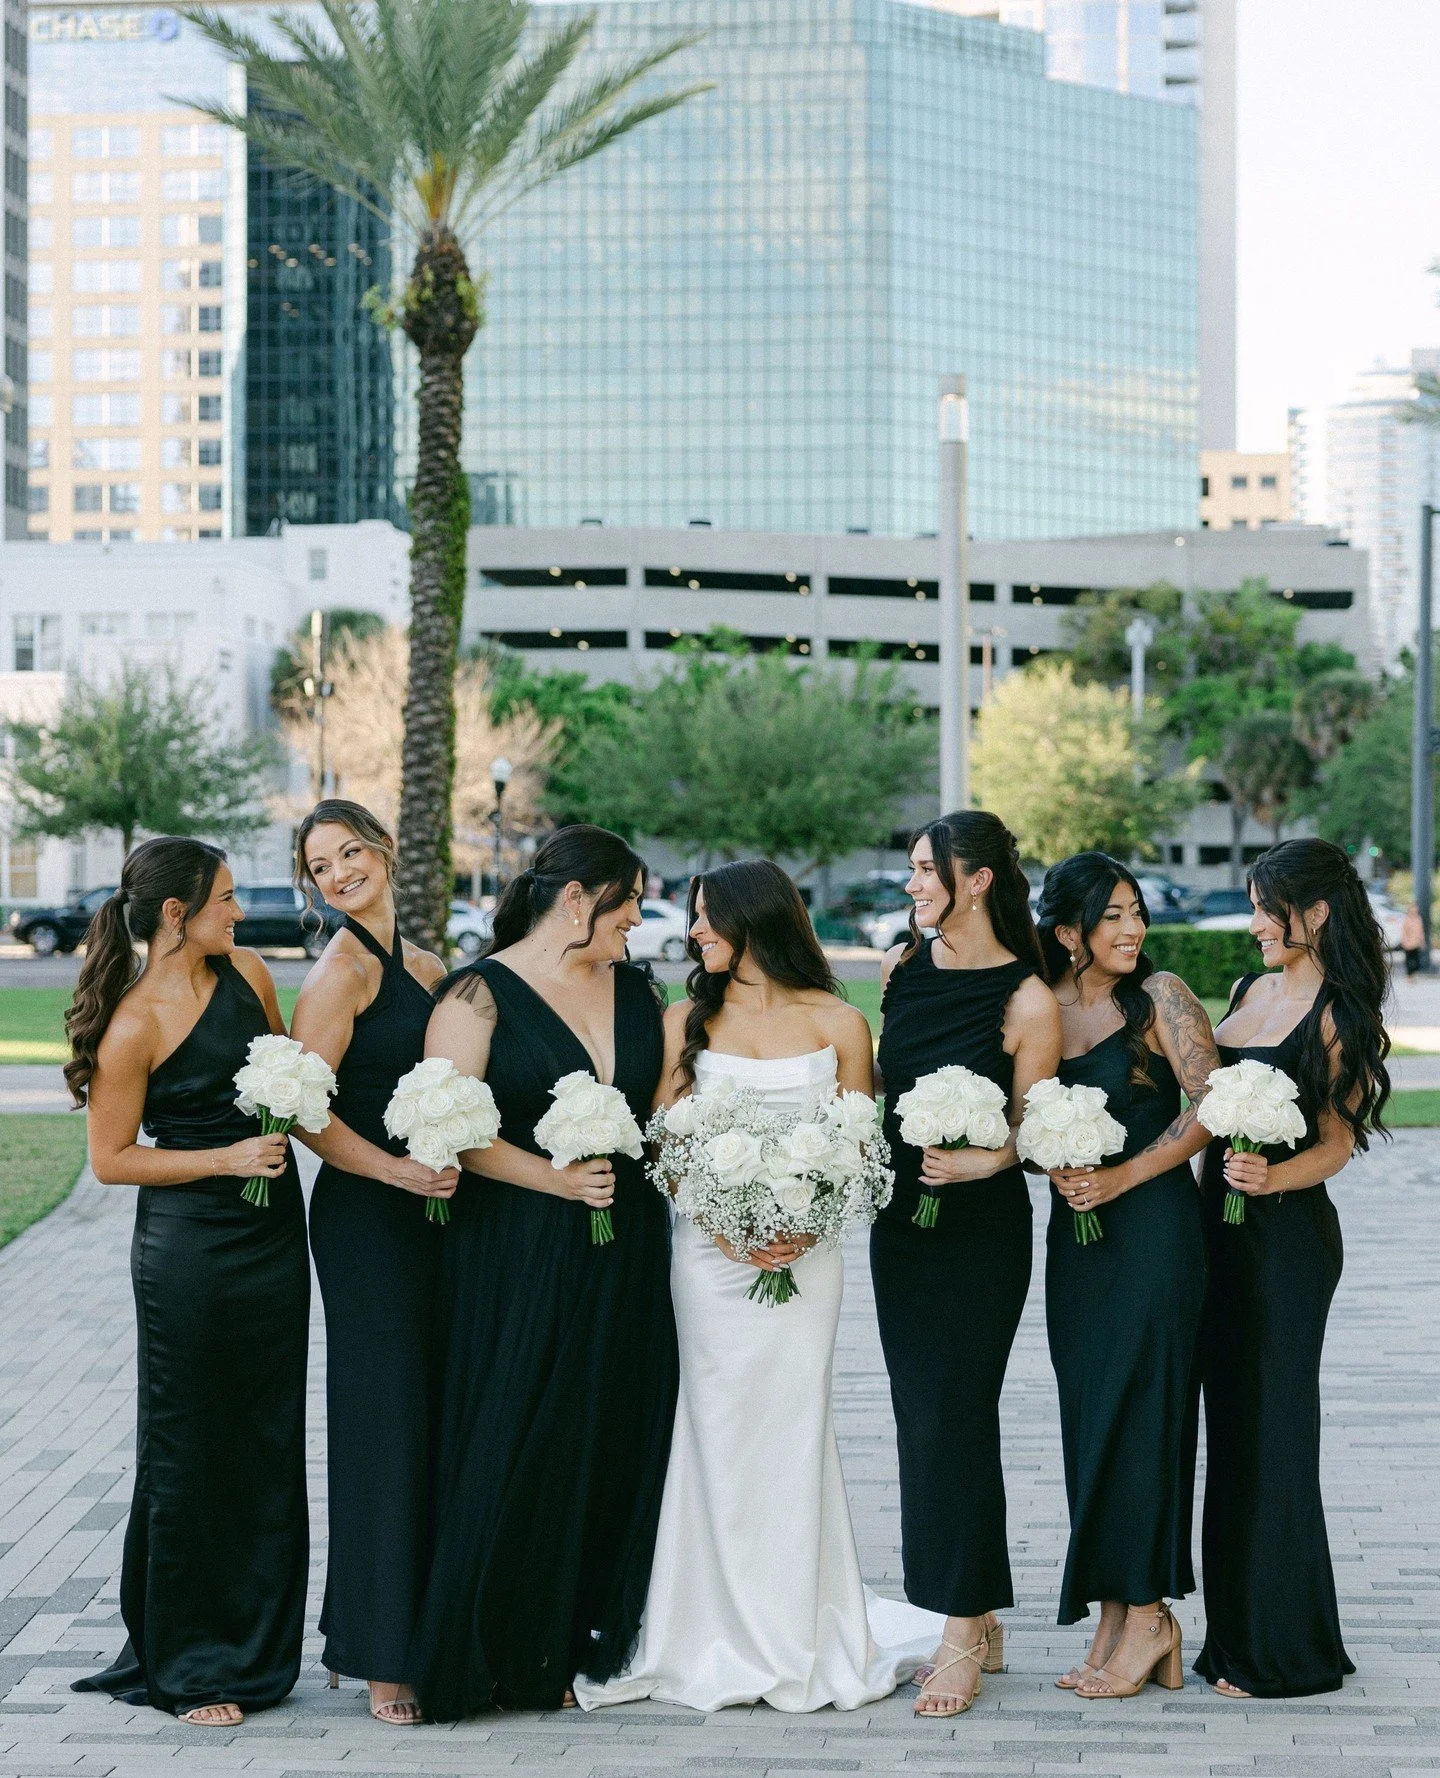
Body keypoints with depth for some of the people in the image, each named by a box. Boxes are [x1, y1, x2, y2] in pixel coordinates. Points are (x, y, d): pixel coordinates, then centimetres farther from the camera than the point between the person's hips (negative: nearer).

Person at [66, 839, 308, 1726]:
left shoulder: (248, 973, 3)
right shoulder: (135, 1026, -15)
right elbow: (111, 1158, -11)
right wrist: (226, 1159, -17)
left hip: (273, 1234, 6)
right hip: (189, 1247, -6)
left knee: (269, 1444, 11)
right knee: (191, 1452, 3)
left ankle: (257, 1647, 24)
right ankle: (189, 1666, 15)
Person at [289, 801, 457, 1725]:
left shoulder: (421, 965, 15)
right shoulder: (342, 972, -9)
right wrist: (397, 1169, -24)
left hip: (428, 1210, 8)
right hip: (366, 1219, -8)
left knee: (431, 1416, 10)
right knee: (386, 1422, -4)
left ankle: (420, 1630, 20)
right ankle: (378, 1655, 4)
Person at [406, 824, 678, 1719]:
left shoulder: (635, 988, 12)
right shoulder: (481, 994, -6)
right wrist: (553, 1177, -18)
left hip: (626, 1251, 6)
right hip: (519, 1257, -5)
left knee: (621, 1438, 7)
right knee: (521, 1450, -2)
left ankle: (601, 1637, 18)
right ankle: (509, 1653, 8)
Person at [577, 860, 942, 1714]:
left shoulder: (837, 1024, 3)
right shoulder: (687, 1021, 7)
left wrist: (805, 1226, -13)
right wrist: (727, 1227, -11)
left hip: (804, 1251, -1)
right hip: (709, 1252, 1)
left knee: (794, 1428, -1)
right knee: (720, 1435, 1)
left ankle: (800, 1638, 9)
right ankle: (730, 1642, 9)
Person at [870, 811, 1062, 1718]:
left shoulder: (1028, 1002, -12)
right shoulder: (902, 966, 5)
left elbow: (1029, 1132, -8)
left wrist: (981, 1159, -26)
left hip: (982, 1227, -6)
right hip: (902, 1217, 6)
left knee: (954, 1415, -6)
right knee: (922, 1415, 8)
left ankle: (964, 1632, 3)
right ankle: (980, 1625, 19)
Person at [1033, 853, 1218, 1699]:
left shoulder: (1160, 996, -5)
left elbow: (1210, 1106, -10)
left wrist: (1123, 1176, -13)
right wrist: (1055, 1168, -7)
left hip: (1154, 1224, -5)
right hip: (1075, 1233, 5)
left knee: (1137, 1409, -5)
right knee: (1088, 1420, 6)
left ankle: (1146, 1613, 4)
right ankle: (1115, 1621, 12)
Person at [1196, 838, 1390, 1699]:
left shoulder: (1333, 1016, -11)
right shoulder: (1252, 990, 13)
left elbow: (1337, 1144, -13)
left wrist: (1272, 1176, -28)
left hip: (1288, 1236, -8)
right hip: (1224, 1225, 8)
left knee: (1269, 1432, -2)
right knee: (1232, 1425, 11)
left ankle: (1282, 1650, 8)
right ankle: (1238, 1633, 21)